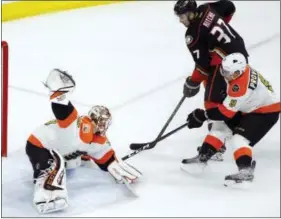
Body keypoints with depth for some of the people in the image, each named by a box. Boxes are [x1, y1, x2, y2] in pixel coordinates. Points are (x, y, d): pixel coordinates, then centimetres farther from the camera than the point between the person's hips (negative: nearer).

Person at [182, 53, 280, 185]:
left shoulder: (240, 86, -35)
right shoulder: (241, 69, -9)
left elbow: (225, 112, -26)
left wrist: (202, 116, -18)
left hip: (265, 113, -10)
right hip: (250, 107, 10)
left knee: (239, 138, -24)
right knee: (221, 127, 7)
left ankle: (246, 171, -33)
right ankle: (202, 158, 15)